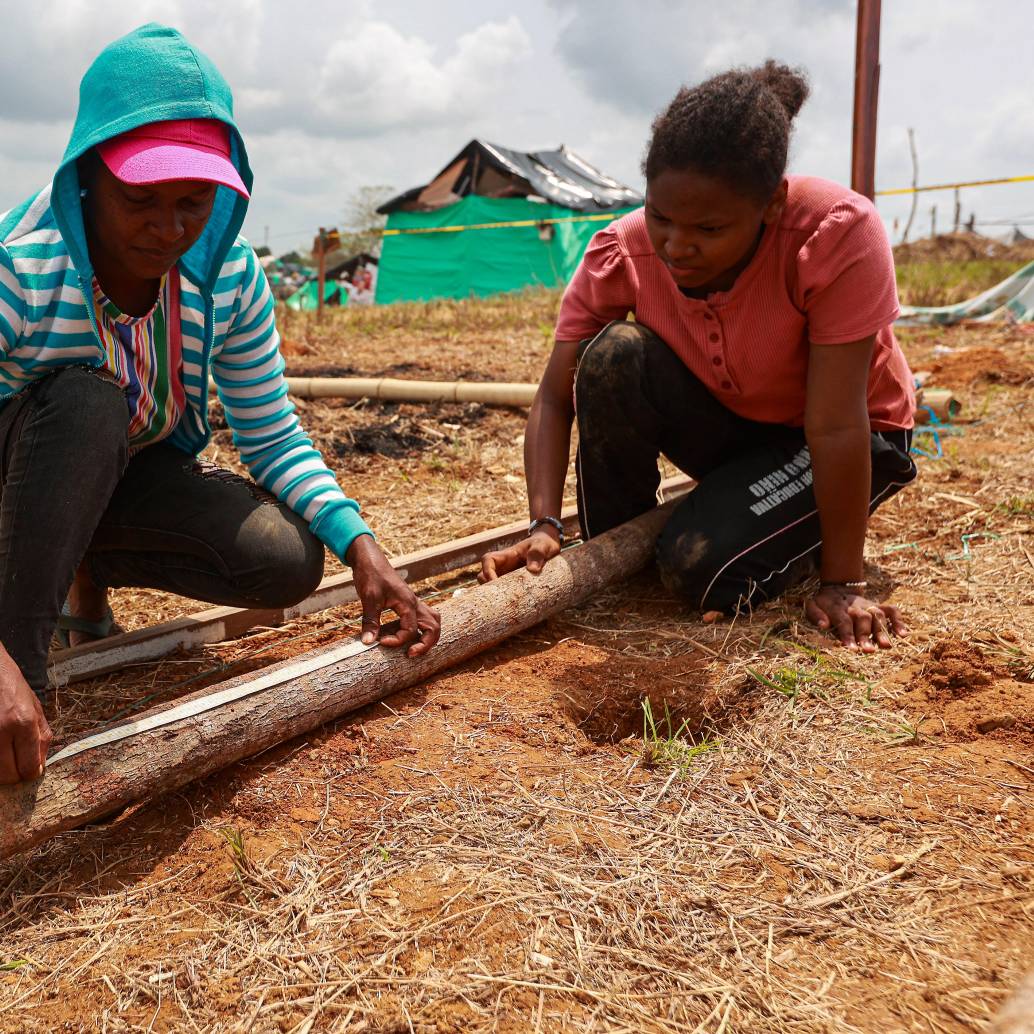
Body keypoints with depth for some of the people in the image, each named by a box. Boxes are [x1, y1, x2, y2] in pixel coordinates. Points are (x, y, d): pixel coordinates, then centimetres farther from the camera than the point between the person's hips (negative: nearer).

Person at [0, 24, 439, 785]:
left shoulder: (229, 274, -17)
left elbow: (273, 438, -11)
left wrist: (361, 546, -27)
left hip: (128, 474, 4)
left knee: (289, 563, -20)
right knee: (88, 400, -37)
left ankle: (87, 567, 5)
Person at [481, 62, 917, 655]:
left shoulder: (839, 232, -33)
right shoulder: (621, 253, -22)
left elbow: (835, 425, -32)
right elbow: (556, 398, -19)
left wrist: (843, 583, -26)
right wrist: (545, 527, -32)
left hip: (860, 437, -3)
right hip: (725, 426, 4)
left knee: (705, 570, -27)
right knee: (613, 356, -27)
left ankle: (807, 539, 6)